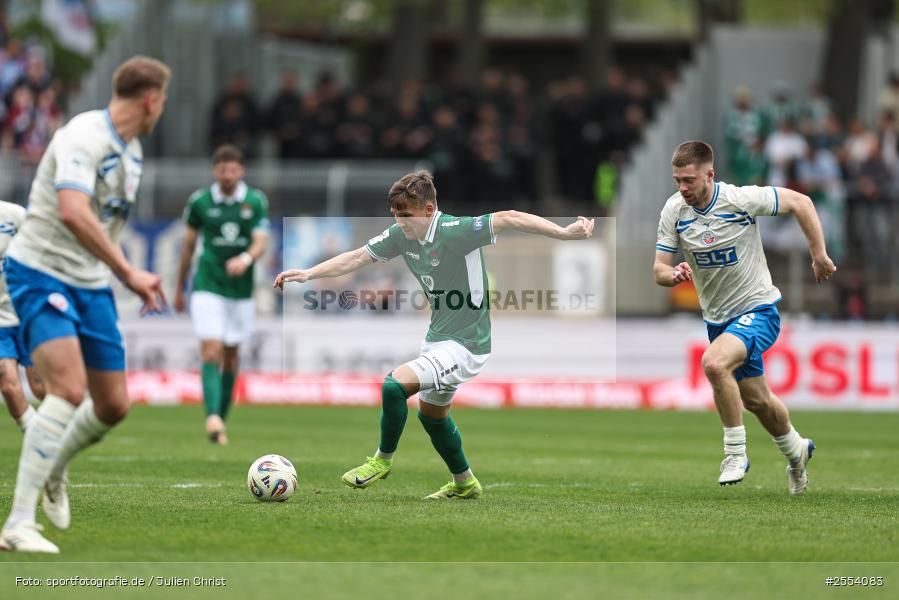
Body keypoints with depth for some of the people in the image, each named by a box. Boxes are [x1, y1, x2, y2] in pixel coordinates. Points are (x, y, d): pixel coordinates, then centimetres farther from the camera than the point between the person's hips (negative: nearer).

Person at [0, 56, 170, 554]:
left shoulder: (131, 151, 12)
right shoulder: (84, 136, -19)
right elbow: (73, 214, -33)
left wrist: (133, 281, 19)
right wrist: (128, 271, -30)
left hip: (91, 284, 9)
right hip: (40, 272, -9)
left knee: (112, 407, 7)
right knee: (68, 389, -24)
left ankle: (54, 470, 38)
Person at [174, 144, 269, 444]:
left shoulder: (255, 201, -1)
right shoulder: (200, 201, -1)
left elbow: (261, 243, -9)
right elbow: (189, 243, 9)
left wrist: (245, 259, -32)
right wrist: (179, 288, 14)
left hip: (241, 289, 2)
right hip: (207, 287, -2)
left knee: (230, 356, 9)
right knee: (211, 351, -17)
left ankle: (221, 421, 21)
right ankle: (212, 417, -29)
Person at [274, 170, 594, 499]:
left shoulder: (455, 231, -24)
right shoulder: (402, 235, -2)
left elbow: (509, 218, -27)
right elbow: (357, 257, 5)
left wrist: (564, 232, -34)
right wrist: (308, 274, -2)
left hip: (466, 343, -9)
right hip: (437, 338, 9)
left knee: (396, 384, -22)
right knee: (432, 413, 24)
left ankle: (383, 460, 1)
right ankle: (464, 483, 44)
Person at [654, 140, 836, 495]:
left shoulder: (741, 200, -21)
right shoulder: (674, 210, -9)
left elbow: (800, 203, -10)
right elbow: (659, 268, -6)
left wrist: (819, 255, -9)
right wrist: (672, 275, -29)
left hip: (757, 310, -6)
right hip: (717, 317, 6)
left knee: (714, 363, -32)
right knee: (755, 399, 18)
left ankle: (735, 452, -16)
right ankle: (796, 451, 46)